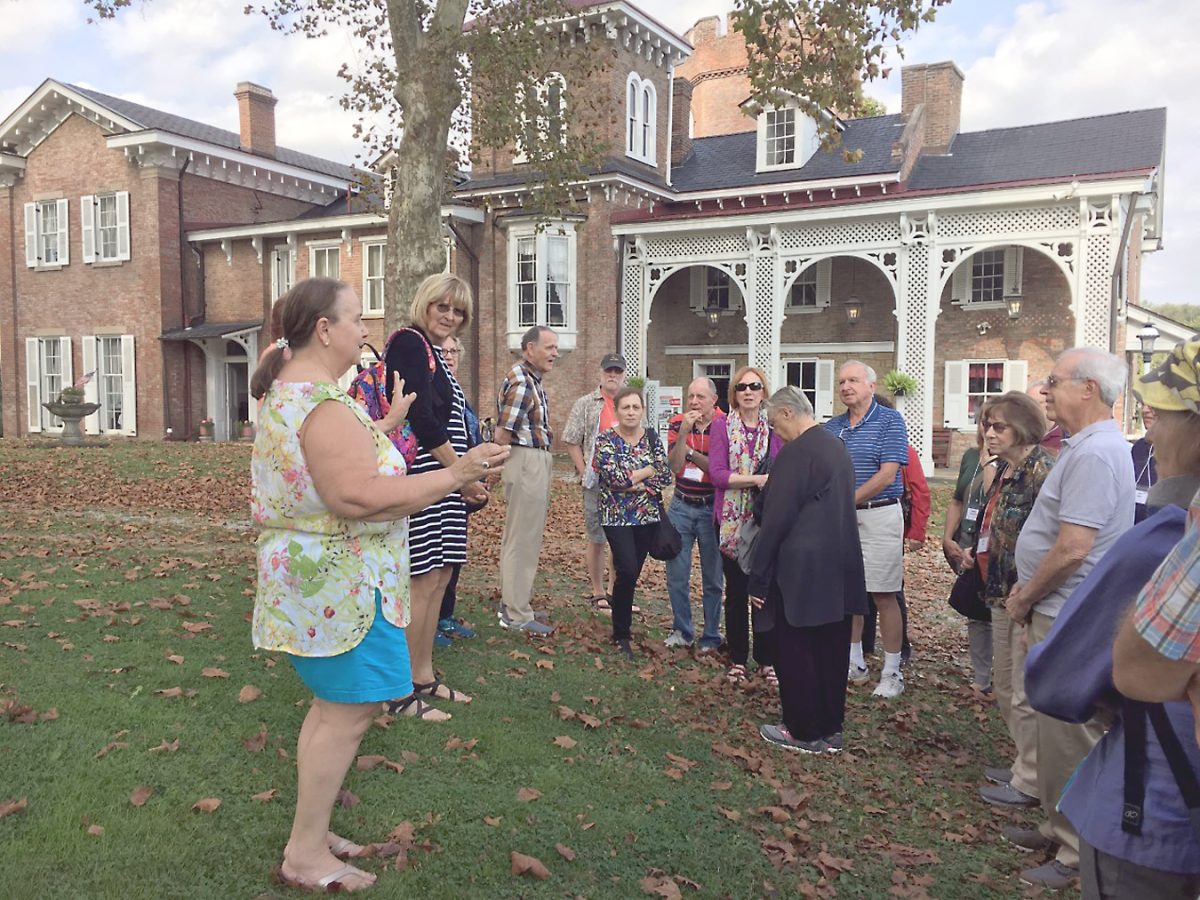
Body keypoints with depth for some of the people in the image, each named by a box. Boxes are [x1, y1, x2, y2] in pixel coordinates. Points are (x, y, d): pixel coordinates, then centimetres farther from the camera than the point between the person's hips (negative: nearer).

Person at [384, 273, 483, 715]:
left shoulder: (431, 350, 20)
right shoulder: (409, 342, -10)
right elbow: (420, 418, -18)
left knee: (438, 578, 12)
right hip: (422, 476, -10)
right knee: (422, 580, -6)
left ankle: (424, 677, 22)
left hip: (443, 478, 10)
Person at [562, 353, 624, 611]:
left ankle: (614, 592, 21)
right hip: (597, 481, -3)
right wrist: (584, 472, -8)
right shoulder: (585, 404, 2)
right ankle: (598, 594, 13)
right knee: (597, 539, 3)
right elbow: (571, 442, -1)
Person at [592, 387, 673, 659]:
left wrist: (631, 484, -13)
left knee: (632, 574, 7)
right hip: (617, 517, -4)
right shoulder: (606, 440, -4)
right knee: (628, 571, -16)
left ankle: (621, 628, 24)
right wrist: (648, 469, -8)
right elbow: (615, 476, -18)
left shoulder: (652, 438, 7)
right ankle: (621, 634, 1)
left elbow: (665, 475, -3)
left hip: (649, 516, 4)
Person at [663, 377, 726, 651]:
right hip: (680, 507, 3)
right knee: (676, 574, 8)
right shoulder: (677, 423, 0)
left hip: (710, 508, -3)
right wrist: (684, 432, -21)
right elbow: (675, 466, -11)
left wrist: (690, 450, -16)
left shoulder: (724, 425, -9)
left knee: (713, 578, 7)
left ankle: (711, 637, 20)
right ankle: (682, 631, 24)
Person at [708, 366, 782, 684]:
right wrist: (756, 479, -22)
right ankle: (737, 659, 20)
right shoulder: (723, 428, -1)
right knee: (736, 591, 8)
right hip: (732, 520, -1)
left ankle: (767, 660, 18)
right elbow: (717, 473, -12)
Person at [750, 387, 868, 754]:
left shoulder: (796, 452, -17)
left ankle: (804, 732, 14)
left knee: (796, 655, 4)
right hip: (838, 572, 9)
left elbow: (776, 520, -18)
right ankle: (830, 729, 26)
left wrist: (759, 578, -12)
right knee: (831, 652, 15)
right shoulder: (838, 447, 11)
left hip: (800, 573, -9)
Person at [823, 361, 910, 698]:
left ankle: (892, 673, 10)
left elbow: (887, 474, -14)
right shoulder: (832, 426, 10)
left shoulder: (890, 421, -6)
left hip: (878, 516, -6)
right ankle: (854, 664, 25)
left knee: (883, 596, -1)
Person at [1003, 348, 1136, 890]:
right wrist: (1028, 587, 12)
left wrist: (1026, 598, -12)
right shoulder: (1086, 447, 13)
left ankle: (1078, 856, 15)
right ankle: (1058, 828, 35)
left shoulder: (1094, 454, -21)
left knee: (1071, 740, 1)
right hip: (1058, 614, 10)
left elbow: (1072, 548, -25)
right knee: (1057, 731, 20)